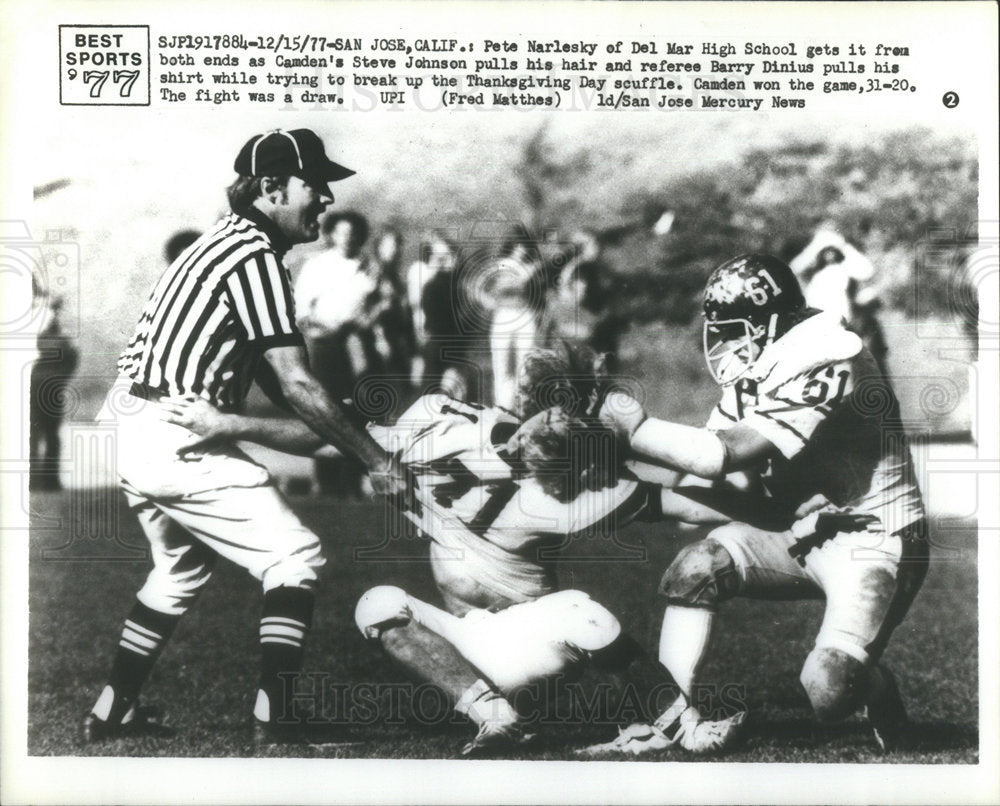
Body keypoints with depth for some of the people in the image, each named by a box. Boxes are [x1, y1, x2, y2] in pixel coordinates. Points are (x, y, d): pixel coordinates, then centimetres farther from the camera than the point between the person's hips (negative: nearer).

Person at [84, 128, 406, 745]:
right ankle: (274, 718, -6)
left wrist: (353, 439, 13)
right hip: (179, 439, -10)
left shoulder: (227, 241, 16)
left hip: (135, 433, 10)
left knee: (182, 567, 26)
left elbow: (272, 375, 17)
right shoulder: (256, 256, -15)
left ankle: (114, 711, 30)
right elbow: (296, 383, -19)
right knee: (295, 555, -4)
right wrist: (377, 460, -13)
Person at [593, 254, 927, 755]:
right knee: (696, 567, -10)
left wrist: (635, 428, -17)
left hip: (874, 540, -8)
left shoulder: (823, 369, -23)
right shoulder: (757, 374, 6)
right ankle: (677, 717, 0)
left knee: (829, 692, -23)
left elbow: (722, 455, -26)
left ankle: (878, 691, 13)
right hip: (809, 534, 9)